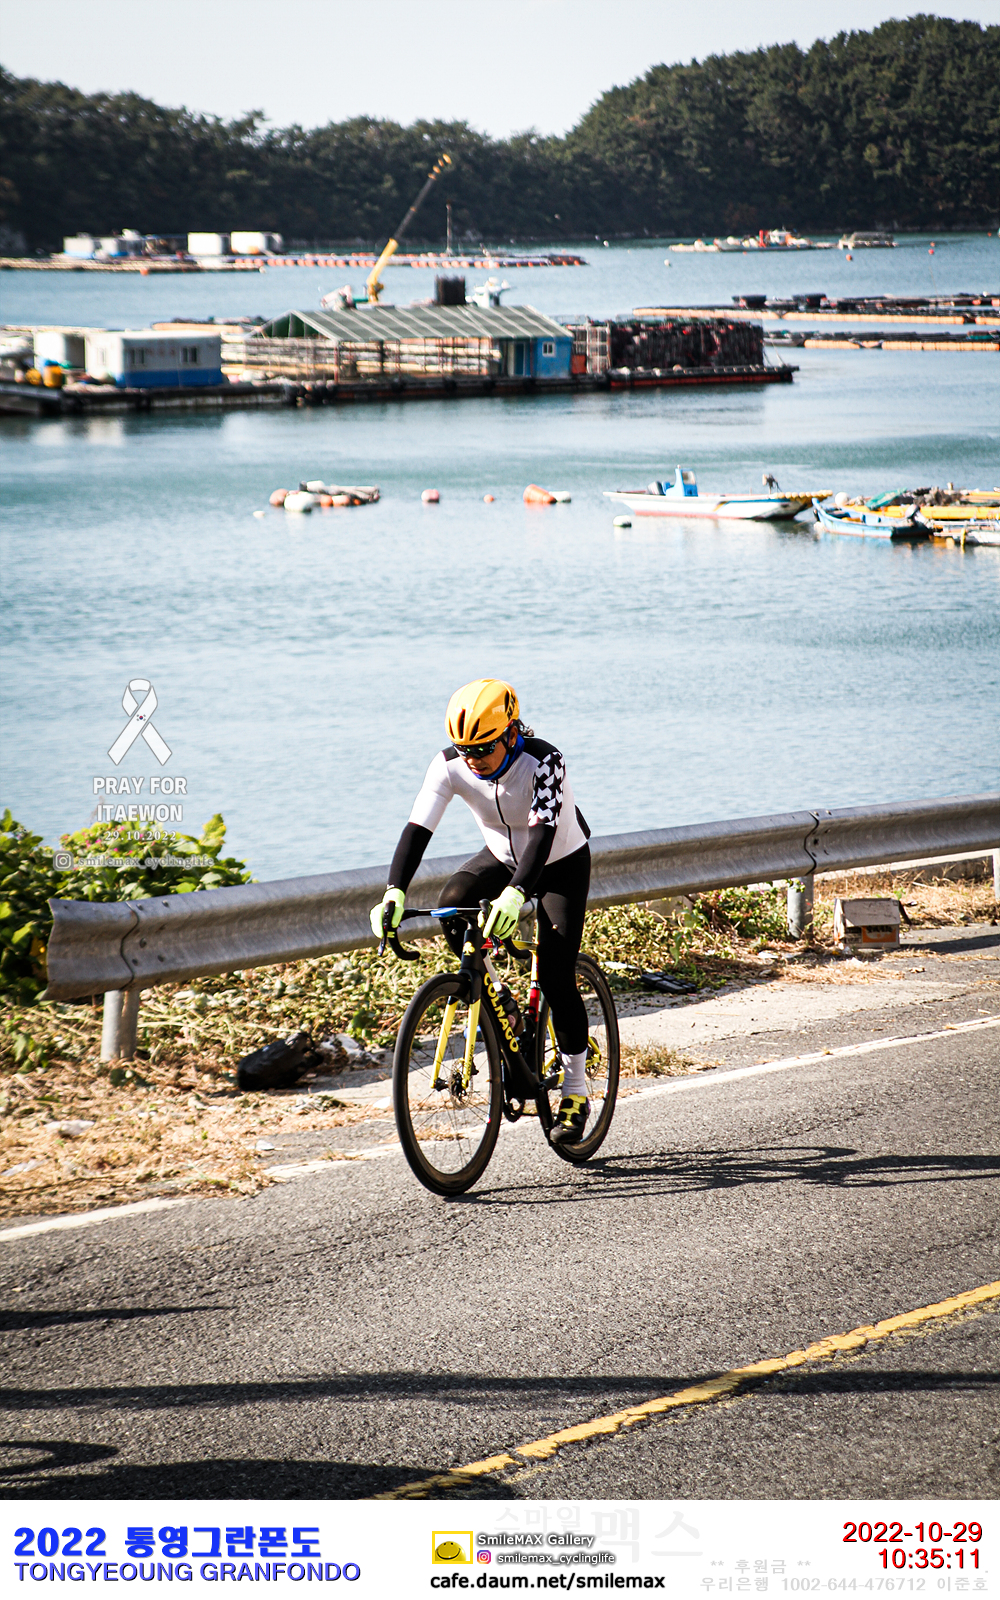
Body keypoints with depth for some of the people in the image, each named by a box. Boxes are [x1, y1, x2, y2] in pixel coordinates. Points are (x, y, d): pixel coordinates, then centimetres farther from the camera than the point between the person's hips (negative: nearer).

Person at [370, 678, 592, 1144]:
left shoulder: (543, 762, -34)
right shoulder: (450, 765, -23)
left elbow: (543, 832, -45)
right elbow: (418, 827, -29)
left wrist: (515, 895, -61)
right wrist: (394, 891, -45)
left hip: (561, 863, -4)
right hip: (502, 857, 4)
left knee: (556, 975, -15)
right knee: (453, 904, -28)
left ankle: (575, 1093, -1)